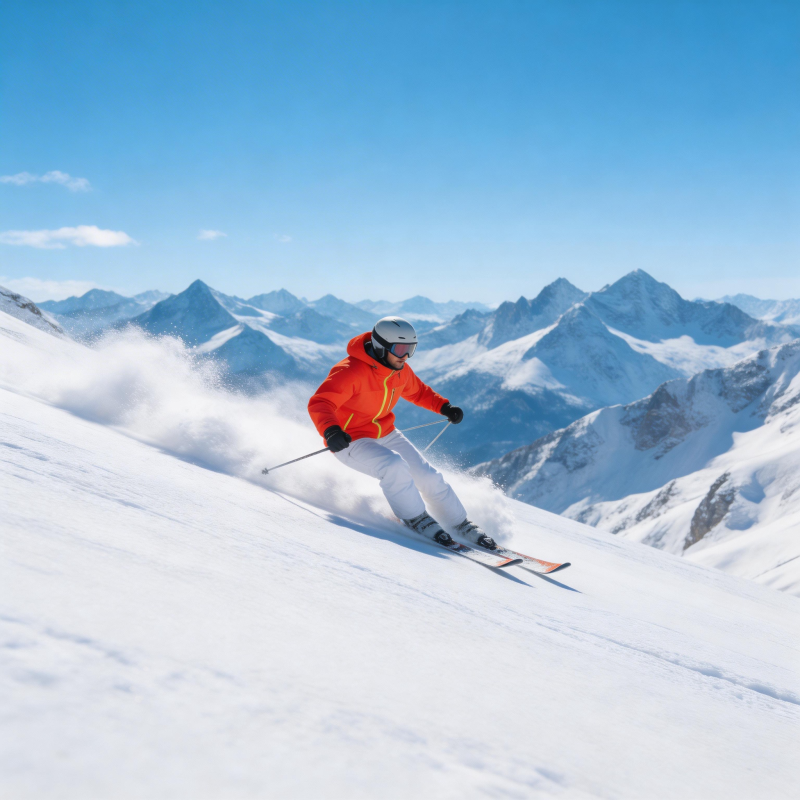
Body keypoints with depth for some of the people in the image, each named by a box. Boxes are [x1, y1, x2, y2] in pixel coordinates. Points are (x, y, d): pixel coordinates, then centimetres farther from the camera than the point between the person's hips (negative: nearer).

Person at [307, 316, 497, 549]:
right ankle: (417, 519, -10)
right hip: (350, 441, -7)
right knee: (395, 466, -32)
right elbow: (319, 403, -34)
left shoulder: (401, 370, -2)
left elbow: (417, 391, 19)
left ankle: (462, 525, 21)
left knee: (428, 476, 2)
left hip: (386, 434, 7)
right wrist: (331, 431, -54)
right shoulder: (350, 372, -27)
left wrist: (445, 407, 5)